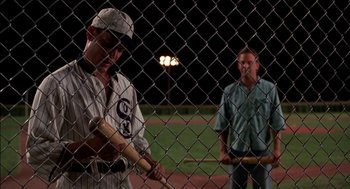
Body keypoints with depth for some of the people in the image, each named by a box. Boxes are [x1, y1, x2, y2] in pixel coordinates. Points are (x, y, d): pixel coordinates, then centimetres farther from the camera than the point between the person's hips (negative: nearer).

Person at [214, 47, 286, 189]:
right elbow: (221, 126, 6)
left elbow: (277, 123, 1)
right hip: (236, 151, 1)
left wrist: (277, 149, -7)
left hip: (262, 151, -1)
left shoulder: (269, 89, 2)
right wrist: (223, 152, -2)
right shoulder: (229, 91, 5)